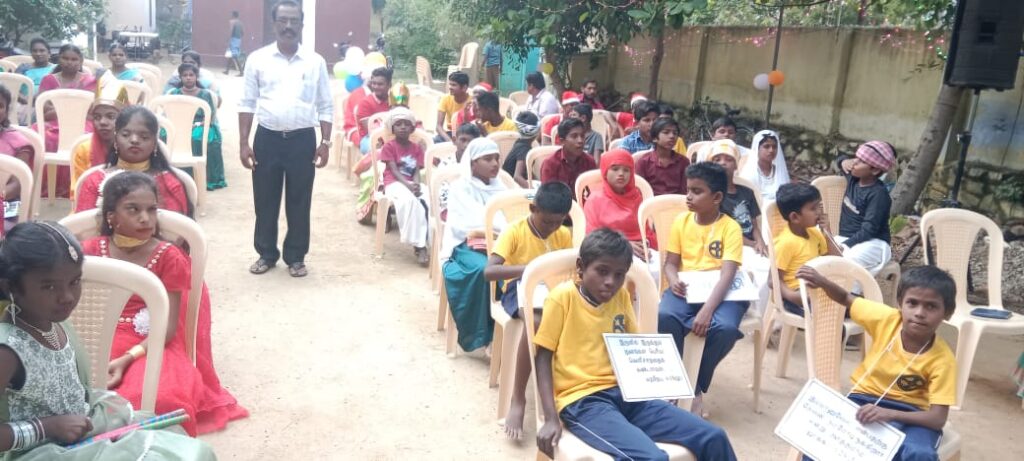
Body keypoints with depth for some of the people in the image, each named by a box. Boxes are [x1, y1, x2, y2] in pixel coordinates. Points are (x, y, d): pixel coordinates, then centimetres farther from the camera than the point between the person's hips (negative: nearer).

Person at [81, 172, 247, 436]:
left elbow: (168, 327, -8)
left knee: (162, 399, -32)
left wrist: (127, 359, -22)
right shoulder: (91, 251, 5)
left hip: (150, 347, -2)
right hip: (98, 342, 3)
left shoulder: (168, 257, -4)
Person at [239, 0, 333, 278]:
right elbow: (247, 104, 3)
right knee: (265, 201, 9)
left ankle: (296, 257, 22)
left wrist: (325, 143, -2)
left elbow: (325, 107, 5)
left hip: (302, 140, 0)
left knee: (299, 202, 7)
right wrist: (244, 143, -2)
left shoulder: (315, 62, 2)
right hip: (267, 139, 1)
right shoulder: (258, 59, 1)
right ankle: (266, 254, 26)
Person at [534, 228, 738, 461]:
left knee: (714, 438, -6)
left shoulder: (621, 296, 12)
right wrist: (551, 419, -14)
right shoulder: (563, 297, -5)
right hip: (582, 400, -6)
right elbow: (543, 357, -6)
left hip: (625, 394, 6)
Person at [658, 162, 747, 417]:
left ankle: (697, 389, -8)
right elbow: (671, 263, 8)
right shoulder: (682, 221, 6)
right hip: (686, 290, 2)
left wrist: (707, 309, -30)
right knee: (665, 315, -32)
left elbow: (727, 275, -16)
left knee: (726, 327, -33)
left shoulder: (731, 228, -6)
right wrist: (674, 281, -17)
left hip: (719, 292, -2)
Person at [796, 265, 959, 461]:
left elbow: (938, 418, -21)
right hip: (864, 401, 2)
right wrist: (822, 281, -12)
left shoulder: (942, 359, -17)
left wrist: (890, 414, -36)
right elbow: (847, 298, 7)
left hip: (908, 413, -2)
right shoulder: (887, 319, -11)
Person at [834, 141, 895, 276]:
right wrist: (844, 161, 6)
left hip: (872, 243, -8)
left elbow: (868, 230, -23)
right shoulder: (853, 177, 7)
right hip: (846, 238, 8)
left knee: (844, 261, -40)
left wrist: (845, 245, -31)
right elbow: (842, 158, 30)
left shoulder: (878, 194, -17)